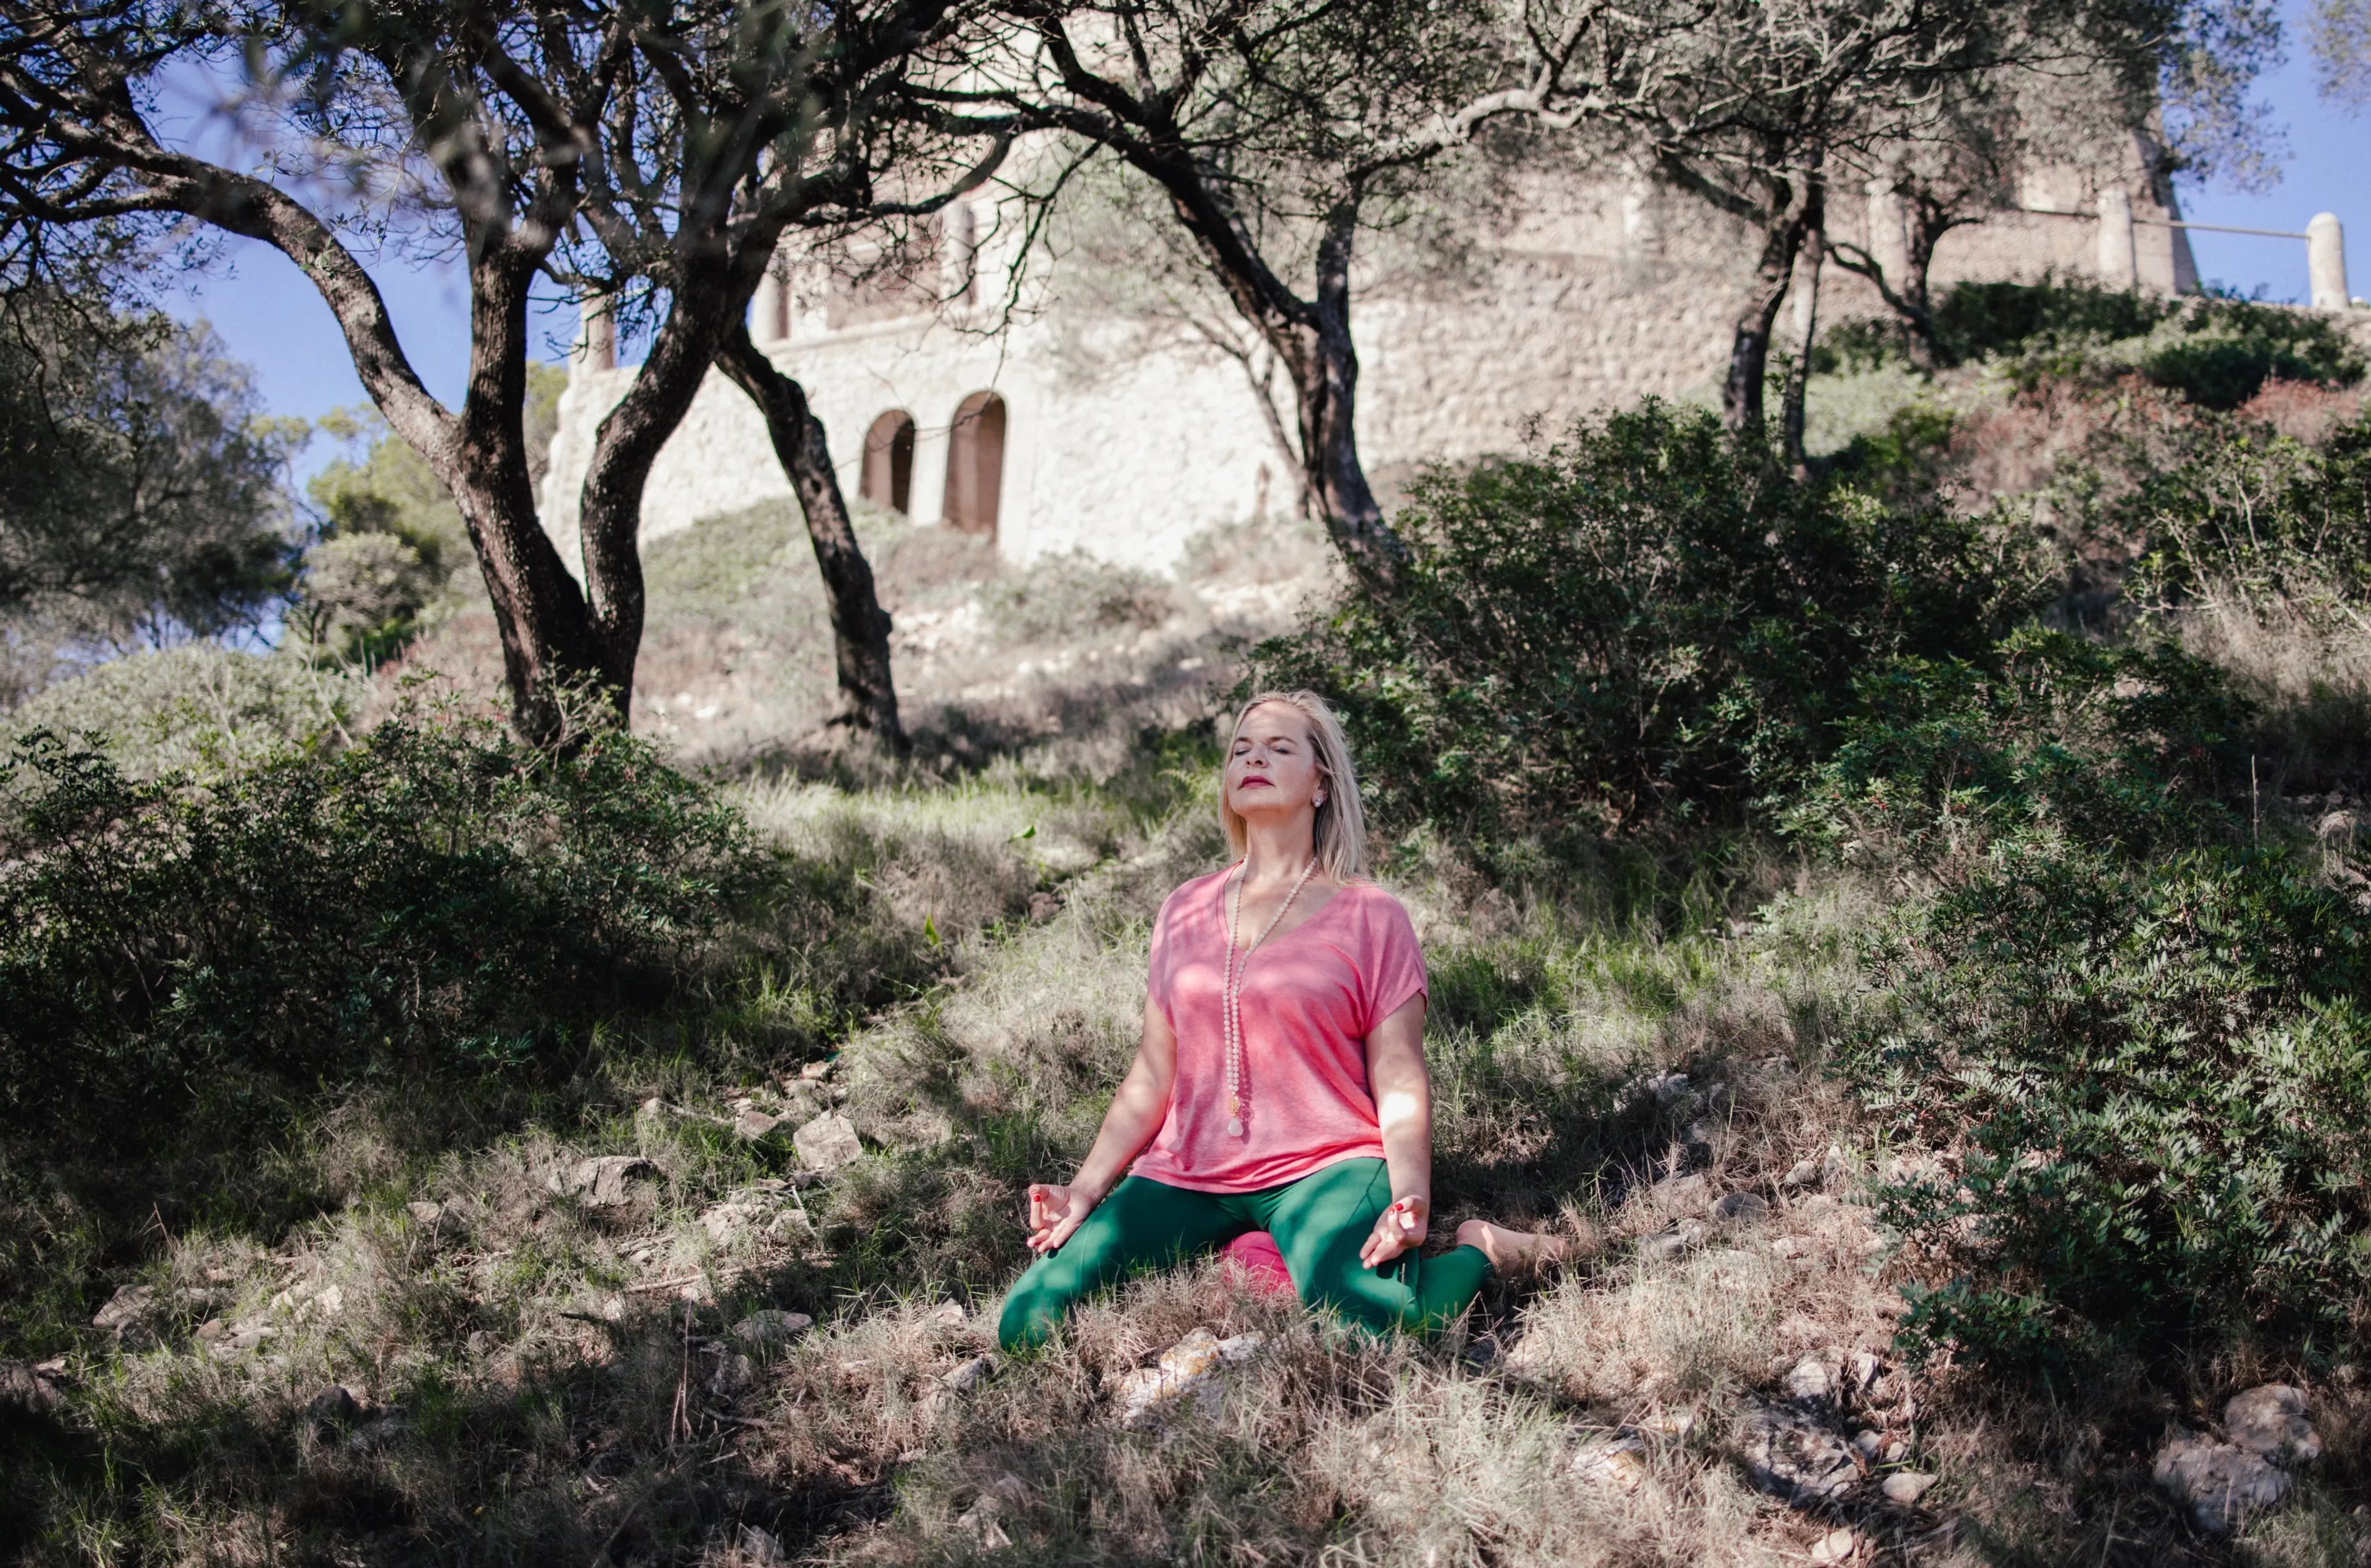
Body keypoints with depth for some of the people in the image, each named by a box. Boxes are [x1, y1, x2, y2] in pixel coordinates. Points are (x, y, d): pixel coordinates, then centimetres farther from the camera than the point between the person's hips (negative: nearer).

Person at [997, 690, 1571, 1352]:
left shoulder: (1369, 916, 3)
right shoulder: (1186, 912, 14)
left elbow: (1400, 1086, -1)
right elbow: (1152, 1078, 16)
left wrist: (1410, 1201, -18)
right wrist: (1084, 1190, 5)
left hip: (1323, 1166, -4)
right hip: (1185, 1174, 4)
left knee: (1354, 1309, -36)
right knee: (1028, 1321, -15)